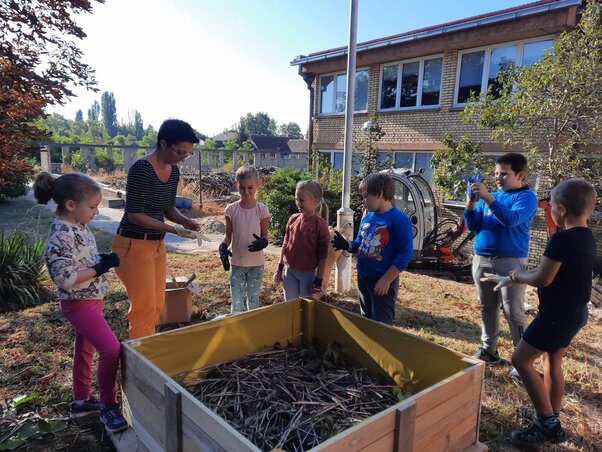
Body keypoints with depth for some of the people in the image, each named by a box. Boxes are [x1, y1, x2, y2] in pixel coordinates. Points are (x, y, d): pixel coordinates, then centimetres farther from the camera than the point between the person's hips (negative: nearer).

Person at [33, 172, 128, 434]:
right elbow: (65, 279, -27)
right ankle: (108, 407, 6)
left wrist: (103, 260, 0)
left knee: (85, 349, 21)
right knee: (112, 349, -13)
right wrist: (100, 268, -22)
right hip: (79, 304, -10)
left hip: (90, 300, 10)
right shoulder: (61, 236, -26)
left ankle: (81, 401, 38)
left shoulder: (76, 225, 3)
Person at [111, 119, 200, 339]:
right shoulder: (142, 169, -21)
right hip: (133, 245, -8)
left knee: (157, 305, 15)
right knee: (145, 307, -1)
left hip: (157, 244, 8)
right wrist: (174, 229, -24)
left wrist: (185, 221, -7)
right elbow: (134, 215, -21)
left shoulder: (173, 170, 3)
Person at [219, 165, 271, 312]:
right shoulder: (231, 209, -5)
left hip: (256, 263, 0)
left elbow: (265, 235, -2)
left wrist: (262, 242, -26)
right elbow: (228, 235, 3)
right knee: (236, 302, 5)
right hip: (237, 263, 1)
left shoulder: (262, 210, -8)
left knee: (253, 300, 14)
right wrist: (223, 247, -18)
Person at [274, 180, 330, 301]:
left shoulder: (320, 225, -14)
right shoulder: (293, 219, -1)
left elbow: (322, 255, -11)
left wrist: (319, 279, -10)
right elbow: (285, 244, 8)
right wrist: (280, 267, 9)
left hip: (308, 273, -4)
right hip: (289, 271, 4)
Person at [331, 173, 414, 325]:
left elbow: (405, 254, -19)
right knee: (366, 320, 21)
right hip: (363, 278, 7)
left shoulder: (399, 219, -17)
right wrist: (346, 245, -6)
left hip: (382, 281, -7)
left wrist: (386, 279, -21)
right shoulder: (367, 217, 5)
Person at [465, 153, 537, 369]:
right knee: (487, 307, 12)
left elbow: (511, 219, -23)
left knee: (513, 311, -4)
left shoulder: (526, 197, -4)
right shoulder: (491, 196, 13)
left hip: (510, 262, -5)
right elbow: (473, 226, 7)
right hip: (482, 259, 6)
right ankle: (488, 350, 23)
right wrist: (471, 204, -9)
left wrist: (487, 197, -29)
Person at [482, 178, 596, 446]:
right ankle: (551, 422, 31)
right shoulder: (586, 237, 6)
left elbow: (543, 279, -20)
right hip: (575, 311, 10)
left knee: (521, 360, -1)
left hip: (558, 313, -10)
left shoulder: (562, 239, -23)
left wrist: (517, 276, -1)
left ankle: (547, 423, 5)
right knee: (552, 361, 20)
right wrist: (520, 277, 11)